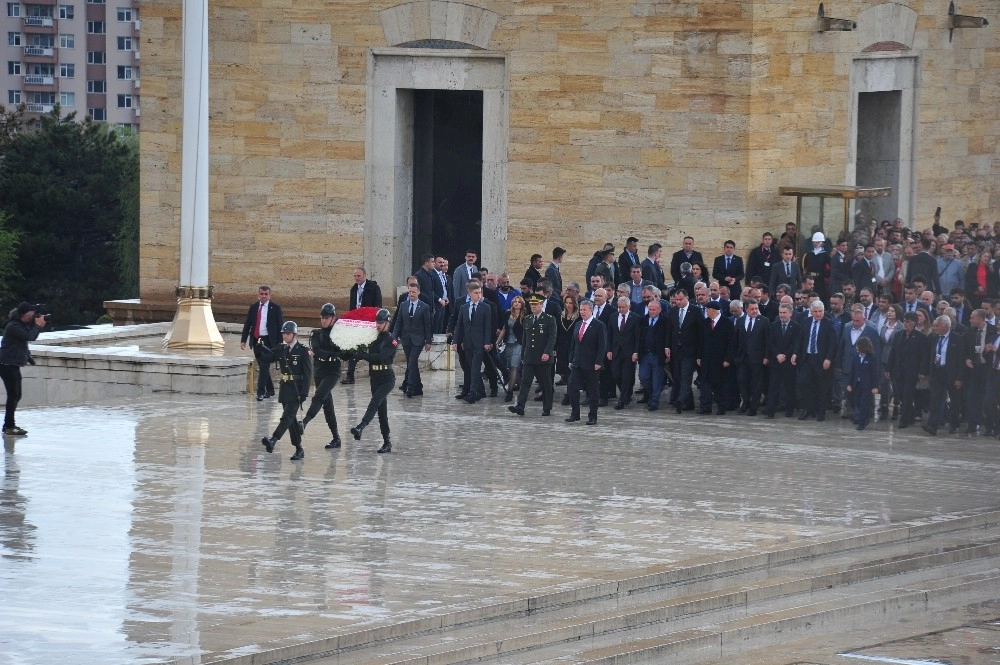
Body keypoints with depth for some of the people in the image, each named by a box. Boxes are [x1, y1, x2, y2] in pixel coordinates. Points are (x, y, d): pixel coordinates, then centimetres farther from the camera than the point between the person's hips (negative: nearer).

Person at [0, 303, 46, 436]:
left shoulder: (22, 325, 14)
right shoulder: (13, 326, -17)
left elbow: (32, 337, 21)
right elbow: (29, 337, -24)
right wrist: (37, 325, -12)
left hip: (13, 365, 10)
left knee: (15, 395, 14)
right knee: (13, 395, -11)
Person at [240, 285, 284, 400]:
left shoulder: (275, 308, -1)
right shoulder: (253, 307, 10)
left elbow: (280, 326, -1)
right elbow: (247, 325, 12)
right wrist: (243, 340, 4)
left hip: (268, 341, -5)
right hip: (256, 341, 5)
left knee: (264, 366, -13)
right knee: (262, 368, 11)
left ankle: (261, 392, -14)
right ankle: (269, 390, 23)